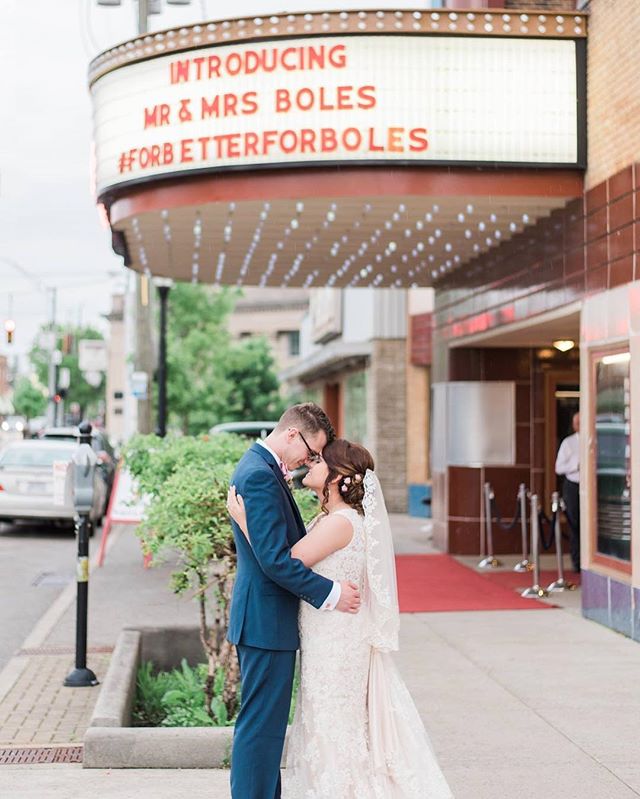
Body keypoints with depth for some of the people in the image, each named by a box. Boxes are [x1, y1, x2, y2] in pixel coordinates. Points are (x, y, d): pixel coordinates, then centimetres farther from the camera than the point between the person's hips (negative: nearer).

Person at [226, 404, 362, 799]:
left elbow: (287, 542, 21)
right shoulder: (260, 475, -19)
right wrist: (329, 593, -17)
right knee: (262, 724, -4)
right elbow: (274, 559, -24)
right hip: (267, 620, -11)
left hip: (263, 617, 11)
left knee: (265, 721, 17)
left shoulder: (261, 467, 14)